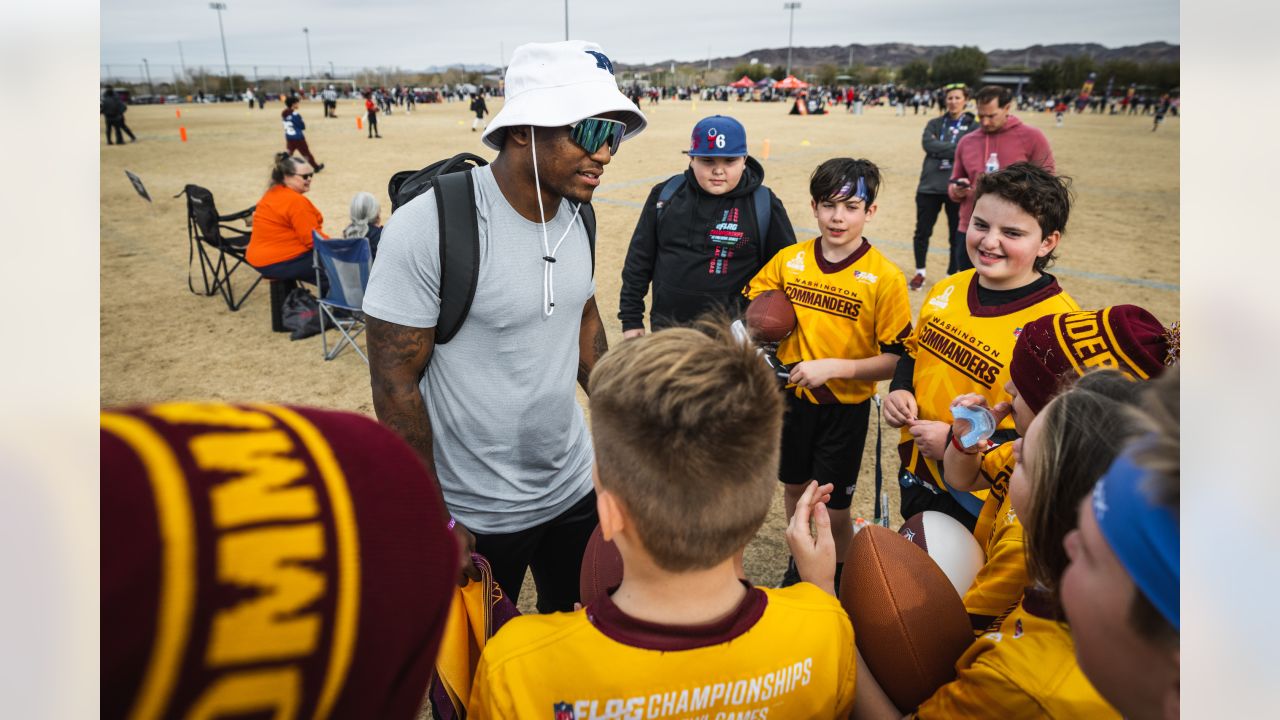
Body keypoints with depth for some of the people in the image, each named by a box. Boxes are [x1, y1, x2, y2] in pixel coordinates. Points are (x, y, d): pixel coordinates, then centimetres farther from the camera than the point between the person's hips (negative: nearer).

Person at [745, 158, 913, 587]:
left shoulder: (884, 277, -16)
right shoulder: (788, 260, -4)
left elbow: (896, 359, -16)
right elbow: (755, 302, 12)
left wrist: (833, 367, -27)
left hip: (845, 406, -4)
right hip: (792, 396, 4)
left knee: (833, 509, 6)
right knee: (794, 487, 21)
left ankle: (842, 579, 35)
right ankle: (800, 559, 48)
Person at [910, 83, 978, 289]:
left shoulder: (973, 126, 3)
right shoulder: (935, 123, 10)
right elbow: (927, 144, -8)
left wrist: (939, 148, -13)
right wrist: (956, 148, -13)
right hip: (929, 185, 2)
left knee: (957, 236, 6)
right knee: (922, 232, 8)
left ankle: (952, 276, 20)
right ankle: (920, 272, 25)